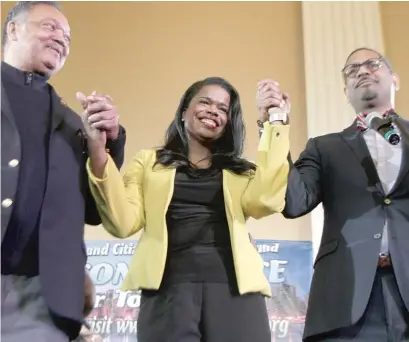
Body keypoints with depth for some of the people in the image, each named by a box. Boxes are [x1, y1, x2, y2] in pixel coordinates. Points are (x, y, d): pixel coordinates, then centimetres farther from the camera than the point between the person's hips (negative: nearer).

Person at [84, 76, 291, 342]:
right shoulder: (150, 162, 16)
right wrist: (98, 152, -10)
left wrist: (274, 128, 3)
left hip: (234, 286, 2)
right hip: (169, 287, -1)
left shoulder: (241, 171, 19)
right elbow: (123, 223, 2)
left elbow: (265, 201, -3)